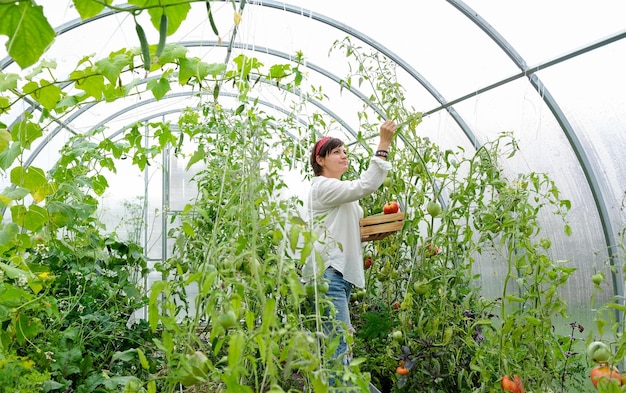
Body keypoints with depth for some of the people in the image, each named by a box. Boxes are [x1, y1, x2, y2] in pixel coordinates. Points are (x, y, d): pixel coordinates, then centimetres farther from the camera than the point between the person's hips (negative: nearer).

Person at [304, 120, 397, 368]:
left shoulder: (340, 192, 23)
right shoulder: (322, 186, -7)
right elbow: (365, 186, -20)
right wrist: (384, 144, -21)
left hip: (342, 273, 10)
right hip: (327, 272, -10)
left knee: (336, 345, 8)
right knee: (340, 347, -15)